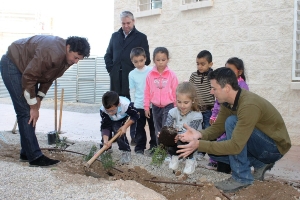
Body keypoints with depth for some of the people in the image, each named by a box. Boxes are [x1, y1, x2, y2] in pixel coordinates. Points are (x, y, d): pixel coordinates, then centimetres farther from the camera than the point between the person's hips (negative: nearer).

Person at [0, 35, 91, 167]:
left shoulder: (67, 57, -7)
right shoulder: (52, 53, -36)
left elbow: (50, 76, 4)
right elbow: (28, 77, -30)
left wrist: (39, 98, -6)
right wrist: (34, 106, -22)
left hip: (28, 68, 9)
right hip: (12, 65, -9)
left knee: (30, 113, 6)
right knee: (26, 112, -13)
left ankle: (26, 153, 15)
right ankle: (35, 157, -12)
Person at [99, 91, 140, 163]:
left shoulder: (126, 105, -42)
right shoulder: (103, 109, -37)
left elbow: (136, 116, -25)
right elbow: (105, 126, -32)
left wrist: (125, 126, -33)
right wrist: (105, 140, -47)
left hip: (122, 120, -2)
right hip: (109, 120, 2)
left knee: (118, 131, -25)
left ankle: (126, 152, -11)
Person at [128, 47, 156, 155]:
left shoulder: (151, 71, -4)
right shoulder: (132, 74, 2)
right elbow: (132, 91, 7)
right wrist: (133, 105, 5)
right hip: (138, 106, 1)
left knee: (153, 126, 9)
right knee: (139, 127, 8)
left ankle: (154, 145, 21)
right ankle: (140, 147, 18)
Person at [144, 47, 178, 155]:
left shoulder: (171, 75, -7)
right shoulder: (150, 75, -1)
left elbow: (175, 92, -3)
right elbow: (147, 92, 3)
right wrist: (146, 107, 3)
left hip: (168, 106, -3)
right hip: (155, 107, 3)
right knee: (158, 129, 15)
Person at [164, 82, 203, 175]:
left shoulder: (197, 116, -22)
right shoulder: (173, 112, -12)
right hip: (176, 140, 3)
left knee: (182, 141, -34)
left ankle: (190, 160, -3)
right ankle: (174, 156, 7)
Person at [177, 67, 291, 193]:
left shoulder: (249, 105, -32)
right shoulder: (227, 101, -6)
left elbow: (235, 145, -34)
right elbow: (218, 127, -1)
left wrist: (199, 144, -34)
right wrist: (199, 135, -22)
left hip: (275, 147, -8)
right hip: (258, 143, 8)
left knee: (232, 122, -27)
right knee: (214, 151, -4)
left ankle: (241, 177, -16)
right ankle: (260, 164, 7)